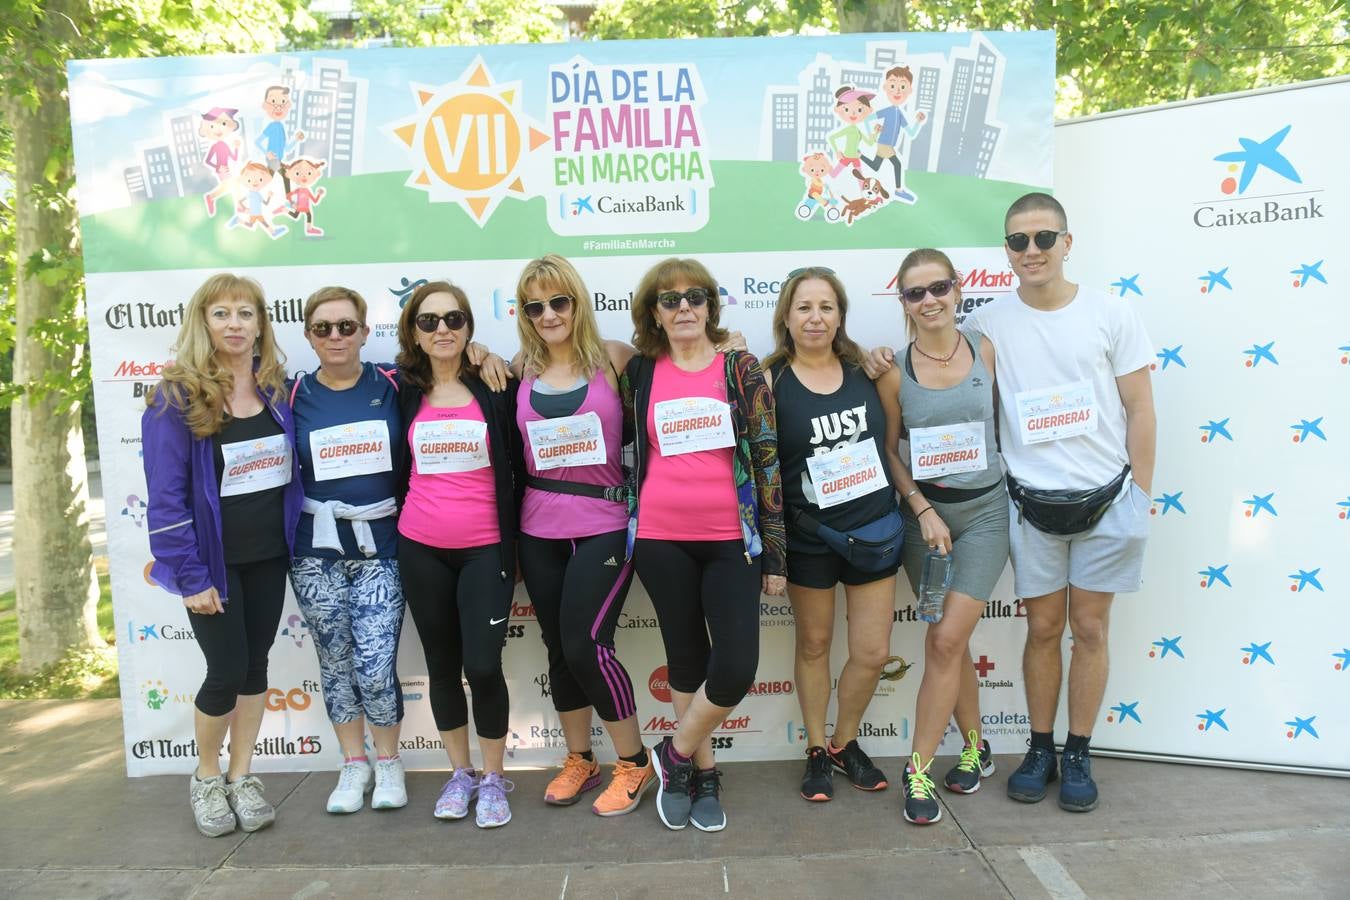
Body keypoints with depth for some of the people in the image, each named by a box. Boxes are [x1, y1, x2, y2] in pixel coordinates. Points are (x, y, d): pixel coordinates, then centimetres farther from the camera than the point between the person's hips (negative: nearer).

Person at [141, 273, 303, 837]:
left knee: (255, 664, 12)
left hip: (268, 557, 5)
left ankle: (241, 777, 29)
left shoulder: (276, 391, 3)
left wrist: (296, 543, 1)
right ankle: (205, 779, 28)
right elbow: (166, 496, -14)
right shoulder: (176, 397, -12)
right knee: (226, 672, 2)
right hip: (214, 560, -4)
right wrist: (190, 576, -16)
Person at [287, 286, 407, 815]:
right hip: (316, 552, 2)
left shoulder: (392, 386, 1)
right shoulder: (294, 395, 3)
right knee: (335, 663, 10)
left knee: (376, 667, -6)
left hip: (379, 546, -1)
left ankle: (388, 762, 19)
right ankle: (354, 765, 30)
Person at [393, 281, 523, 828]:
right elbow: (396, 469, 15)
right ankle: (460, 773, 30)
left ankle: (493, 778, 16)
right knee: (442, 664, 12)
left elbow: (517, 467, 2)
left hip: (485, 548, -2)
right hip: (421, 550, 3)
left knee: (483, 666, -6)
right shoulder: (404, 391, 4)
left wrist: (514, 542, 2)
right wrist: (393, 530, 11)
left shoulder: (493, 387, -2)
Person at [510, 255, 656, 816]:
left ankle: (634, 762, 12)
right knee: (558, 647, 12)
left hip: (604, 525, -4)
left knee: (585, 643, -11)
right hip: (539, 532, 4)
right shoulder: (521, 371, 6)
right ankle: (579, 760, 33)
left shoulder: (612, 358, -3)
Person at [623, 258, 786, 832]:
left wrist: (774, 550, -1)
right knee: (686, 659, 10)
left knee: (736, 667, -9)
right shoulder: (639, 373, 5)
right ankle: (704, 773, 30)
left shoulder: (740, 368, 1)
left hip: (731, 539, -1)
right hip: (661, 540, 1)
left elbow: (767, 456, 0)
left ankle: (677, 754, 18)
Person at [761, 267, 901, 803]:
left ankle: (845, 742, 33)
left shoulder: (865, 370, 1)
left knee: (873, 653, 6)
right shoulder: (770, 381, -8)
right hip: (809, 535, -2)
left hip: (874, 528, 3)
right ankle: (817, 751, 34)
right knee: (813, 645, 14)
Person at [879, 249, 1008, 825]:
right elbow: (889, 453, -1)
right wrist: (924, 511, -9)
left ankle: (919, 768, 5)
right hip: (925, 512, 1)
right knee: (950, 643, 9)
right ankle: (975, 748, 30)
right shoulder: (895, 369, -3)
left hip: (985, 510, -1)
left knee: (946, 641, -7)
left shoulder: (985, 351, -2)